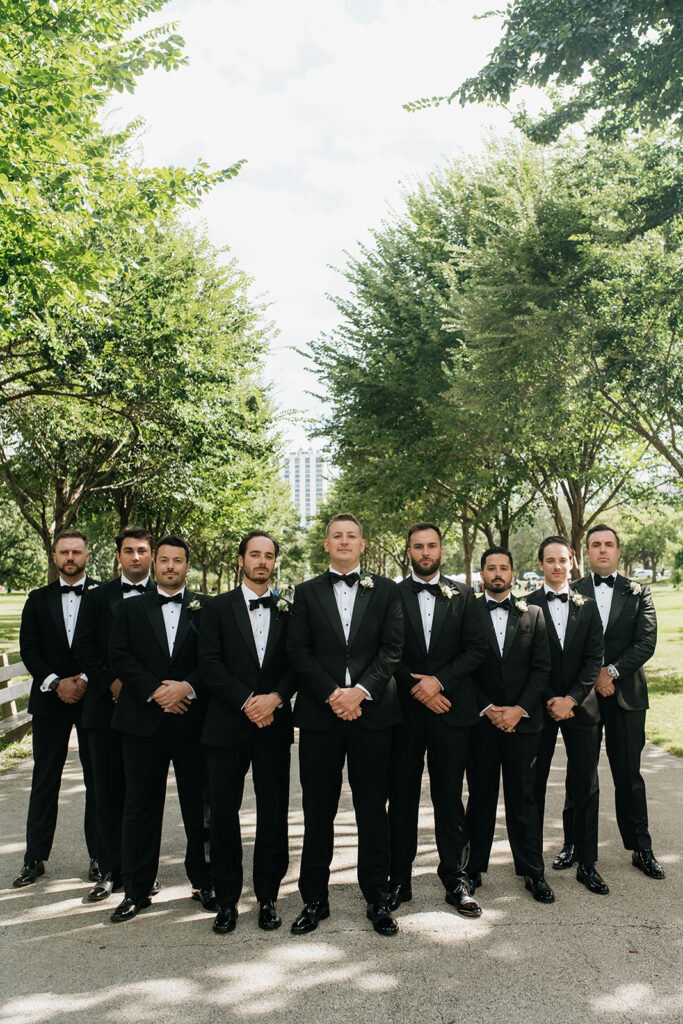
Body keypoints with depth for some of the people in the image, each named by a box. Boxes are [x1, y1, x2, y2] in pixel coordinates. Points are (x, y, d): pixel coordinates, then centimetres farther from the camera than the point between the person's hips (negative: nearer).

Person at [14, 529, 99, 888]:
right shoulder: (38, 599, 9)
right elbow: (29, 649, 2)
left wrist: (87, 680, -15)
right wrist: (56, 682, -11)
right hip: (49, 698, 2)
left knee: (97, 780, 5)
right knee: (44, 780, 9)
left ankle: (99, 856, 15)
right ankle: (35, 858, 20)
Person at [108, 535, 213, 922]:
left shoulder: (206, 608, 4)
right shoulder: (132, 608, 9)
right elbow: (120, 657, -1)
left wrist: (187, 686, -17)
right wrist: (155, 691, -12)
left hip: (193, 721, -1)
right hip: (144, 721, 1)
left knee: (198, 807, 8)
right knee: (141, 807, 8)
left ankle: (203, 882, 24)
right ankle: (137, 890, 21)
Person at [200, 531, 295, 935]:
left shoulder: (288, 609, 8)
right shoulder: (219, 607, 4)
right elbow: (210, 663, -5)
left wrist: (275, 698, -14)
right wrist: (247, 701, -13)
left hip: (274, 724, 1)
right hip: (228, 724, -1)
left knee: (274, 812, 6)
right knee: (224, 811, 5)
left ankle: (268, 897, 21)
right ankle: (227, 899, 20)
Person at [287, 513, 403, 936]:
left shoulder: (386, 589, 8)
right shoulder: (307, 592, 9)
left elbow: (393, 648, -1)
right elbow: (299, 652, 1)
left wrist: (361, 690, -13)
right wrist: (331, 694, -11)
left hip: (372, 710, 0)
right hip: (319, 712, 1)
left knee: (373, 808, 8)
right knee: (318, 809, 8)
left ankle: (377, 898, 21)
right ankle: (315, 898, 22)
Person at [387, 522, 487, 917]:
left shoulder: (462, 595, 6)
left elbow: (477, 647, 0)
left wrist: (439, 680, -11)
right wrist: (417, 686, -11)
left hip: (451, 709, 0)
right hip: (404, 709, 0)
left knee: (450, 799, 6)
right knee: (402, 799, 8)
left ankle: (456, 881, 20)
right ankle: (399, 880, 21)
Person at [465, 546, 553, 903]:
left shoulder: (532, 615, 6)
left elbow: (541, 668, 2)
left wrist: (520, 709, -9)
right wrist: (488, 709, -11)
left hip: (522, 720, 1)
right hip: (481, 721, -1)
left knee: (522, 797, 7)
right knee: (480, 797, 8)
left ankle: (533, 872, 19)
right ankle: (474, 868, 21)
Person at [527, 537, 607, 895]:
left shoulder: (587, 606, 7)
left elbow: (594, 658, 1)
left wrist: (571, 698, -10)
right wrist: (549, 701, -10)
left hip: (580, 706, 2)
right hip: (540, 706, -2)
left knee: (586, 788, 6)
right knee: (534, 785, 6)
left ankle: (587, 864, 18)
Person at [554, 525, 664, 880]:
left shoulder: (637, 593, 6)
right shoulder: (571, 593, 3)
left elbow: (646, 642, -4)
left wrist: (611, 671, -13)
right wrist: (593, 676, -12)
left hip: (626, 694, 1)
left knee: (629, 775, 8)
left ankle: (640, 848, 20)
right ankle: (573, 844, 20)